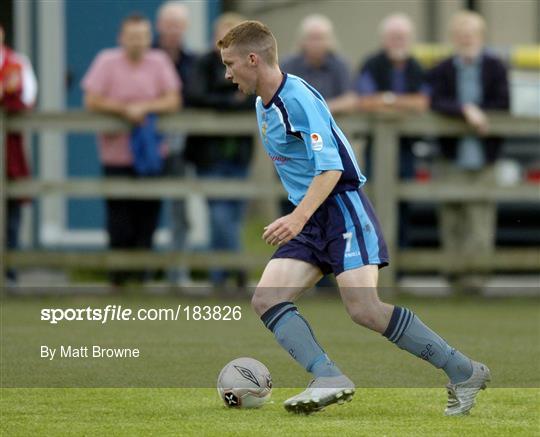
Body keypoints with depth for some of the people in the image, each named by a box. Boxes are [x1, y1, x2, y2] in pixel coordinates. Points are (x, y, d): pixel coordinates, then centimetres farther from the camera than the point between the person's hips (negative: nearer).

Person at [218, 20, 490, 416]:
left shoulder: (299, 98, -16)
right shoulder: (263, 105, 14)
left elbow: (330, 168, -24)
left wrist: (299, 218, -35)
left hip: (343, 207, -9)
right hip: (309, 222, 9)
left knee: (365, 309, -21)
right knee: (266, 299, -10)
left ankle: (464, 372, -8)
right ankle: (329, 379, -23)